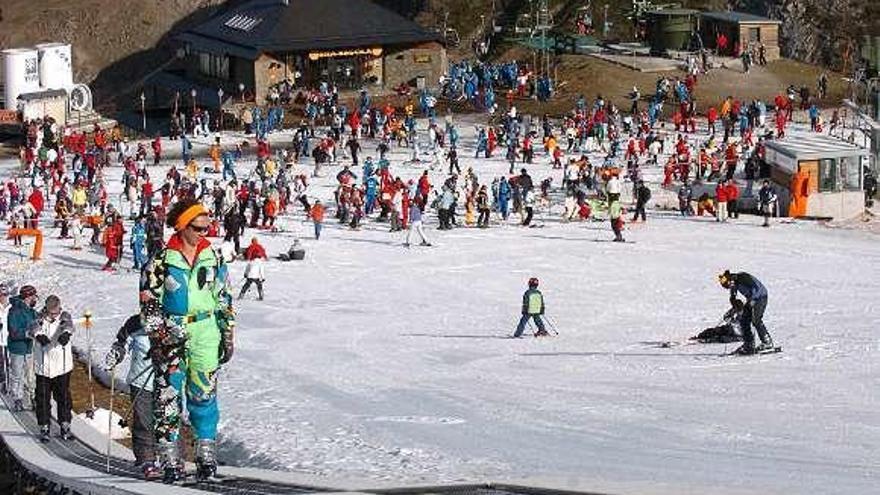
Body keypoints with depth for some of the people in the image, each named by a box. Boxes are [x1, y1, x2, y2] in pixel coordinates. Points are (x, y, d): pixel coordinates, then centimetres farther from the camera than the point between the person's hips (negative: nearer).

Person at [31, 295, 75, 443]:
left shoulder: (64, 316, -2)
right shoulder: (41, 318, -3)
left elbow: (68, 325, -24)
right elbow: (34, 328, -22)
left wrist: (66, 333, -48)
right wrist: (39, 335, -47)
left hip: (62, 367, 0)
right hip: (43, 367, 0)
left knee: (63, 397, 7)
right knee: (43, 398, 3)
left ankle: (65, 427, 19)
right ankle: (44, 428, 13)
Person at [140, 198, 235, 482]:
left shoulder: (213, 259, 7)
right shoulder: (162, 261, -4)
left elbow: (224, 301, 13)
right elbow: (148, 302, -3)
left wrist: (227, 337, 10)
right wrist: (162, 334, -11)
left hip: (205, 333, 3)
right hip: (169, 333, -3)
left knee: (204, 393, 1)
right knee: (168, 394, -3)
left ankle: (206, 454, 8)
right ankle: (169, 458, -2)